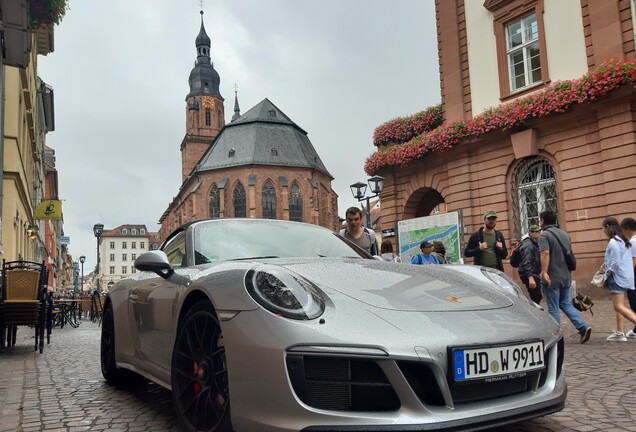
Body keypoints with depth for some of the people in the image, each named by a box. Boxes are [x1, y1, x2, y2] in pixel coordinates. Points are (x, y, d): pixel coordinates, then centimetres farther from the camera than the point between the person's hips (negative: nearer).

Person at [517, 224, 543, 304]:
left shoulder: (533, 244, 17)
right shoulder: (528, 245, -16)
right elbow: (526, 263, -25)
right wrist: (530, 278, -32)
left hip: (534, 274, 11)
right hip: (529, 275, -11)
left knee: (537, 297, 12)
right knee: (536, 299, -12)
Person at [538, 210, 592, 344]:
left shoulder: (545, 235, -12)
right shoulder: (565, 234, 13)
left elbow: (545, 253, -26)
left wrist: (544, 272, -30)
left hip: (552, 277, -7)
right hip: (566, 276, 7)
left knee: (553, 308, 2)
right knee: (566, 304, 16)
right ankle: (584, 327, 1)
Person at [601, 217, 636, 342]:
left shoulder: (613, 242, -17)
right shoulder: (624, 241, 12)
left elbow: (615, 263, -20)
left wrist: (607, 274, -8)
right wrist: (607, 264, 13)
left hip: (617, 278, -10)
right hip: (625, 277, 10)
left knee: (619, 307, -9)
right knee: (618, 306, 13)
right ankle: (619, 333, 16)